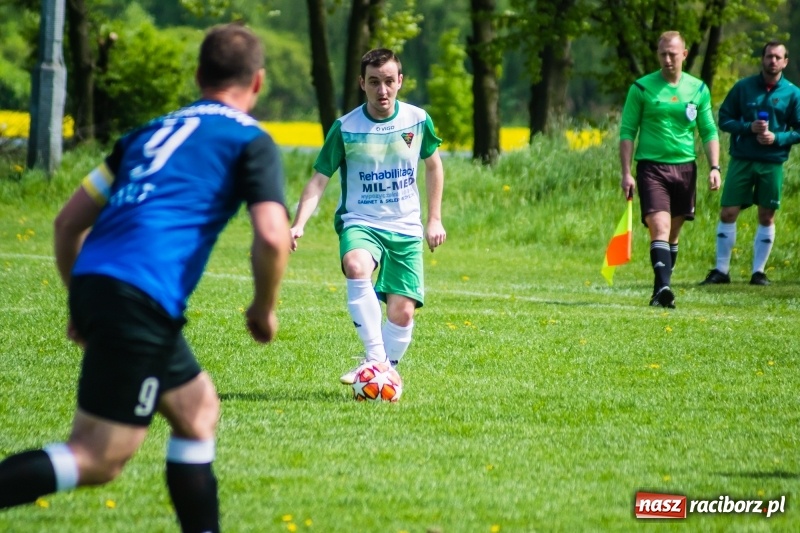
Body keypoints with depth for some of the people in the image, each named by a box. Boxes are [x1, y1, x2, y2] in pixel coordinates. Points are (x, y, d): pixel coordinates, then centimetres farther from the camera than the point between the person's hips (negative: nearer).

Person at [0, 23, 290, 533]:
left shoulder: (154, 131, 25)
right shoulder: (251, 141, 6)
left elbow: (69, 221, 23)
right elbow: (273, 237, -9)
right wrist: (264, 309, 8)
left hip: (93, 281, 8)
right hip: (141, 299, -8)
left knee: (199, 409, 23)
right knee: (97, 460, -8)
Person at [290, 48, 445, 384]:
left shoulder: (417, 121, -2)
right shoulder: (345, 128, -7)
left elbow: (433, 166, 16)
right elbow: (319, 180, -5)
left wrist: (435, 219, 13)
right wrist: (298, 224, -19)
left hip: (406, 228, 2)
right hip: (360, 221, -2)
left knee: (402, 313, -9)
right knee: (355, 265, -37)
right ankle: (375, 357, -33)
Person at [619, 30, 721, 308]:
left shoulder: (698, 89, 7)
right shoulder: (641, 88, -1)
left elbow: (709, 132, 12)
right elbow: (627, 132, 1)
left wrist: (714, 167, -1)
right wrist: (626, 173, -7)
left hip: (685, 167, 3)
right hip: (651, 167, -3)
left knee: (673, 233, 9)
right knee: (659, 228, -18)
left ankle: (661, 290, 17)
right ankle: (663, 287, -27)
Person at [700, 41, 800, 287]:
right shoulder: (743, 87, 3)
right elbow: (724, 119, 4)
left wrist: (777, 138, -14)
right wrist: (749, 127, -12)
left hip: (772, 164, 0)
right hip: (741, 161, 0)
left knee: (767, 217, 6)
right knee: (728, 213, -3)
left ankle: (759, 271, 15)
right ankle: (721, 270, 6)